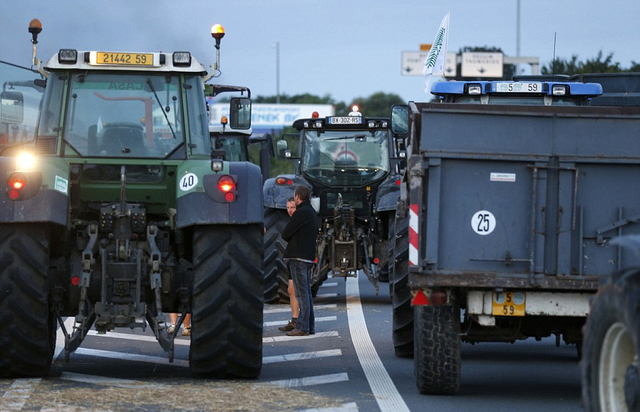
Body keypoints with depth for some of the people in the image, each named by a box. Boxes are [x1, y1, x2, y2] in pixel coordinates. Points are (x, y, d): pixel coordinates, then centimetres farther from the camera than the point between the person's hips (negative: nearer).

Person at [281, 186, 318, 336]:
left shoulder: (301, 213, -13)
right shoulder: (312, 212, 17)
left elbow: (285, 235, -11)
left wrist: (290, 239, 9)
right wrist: (294, 240, 6)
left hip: (298, 257, -9)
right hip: (309, 256, 9)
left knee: (301, 293, -9)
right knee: (306, 292, 12)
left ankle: (302, 327, -9)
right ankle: (310, 326, 14)